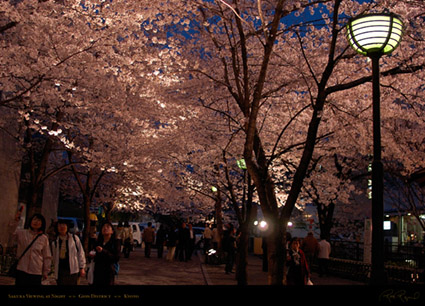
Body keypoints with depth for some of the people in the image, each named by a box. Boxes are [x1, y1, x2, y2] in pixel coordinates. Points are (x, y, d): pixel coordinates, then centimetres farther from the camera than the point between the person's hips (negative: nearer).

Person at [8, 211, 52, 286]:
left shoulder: (44, 238, 5)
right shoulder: (22, 233, 6)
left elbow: (47, 257, 9)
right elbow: (12, 233, -16)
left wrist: (45, 272, 9)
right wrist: (16, 220, -32)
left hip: (36, 273, 0)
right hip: (21, 271, 0)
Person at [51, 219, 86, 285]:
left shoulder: (74, 238, 2)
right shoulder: (55, 242, 9)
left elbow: (81, 253, 4)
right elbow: (54, 258, 15)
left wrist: (82, 268, 0)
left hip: (73, 270, -2)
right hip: (60, 271, 2)